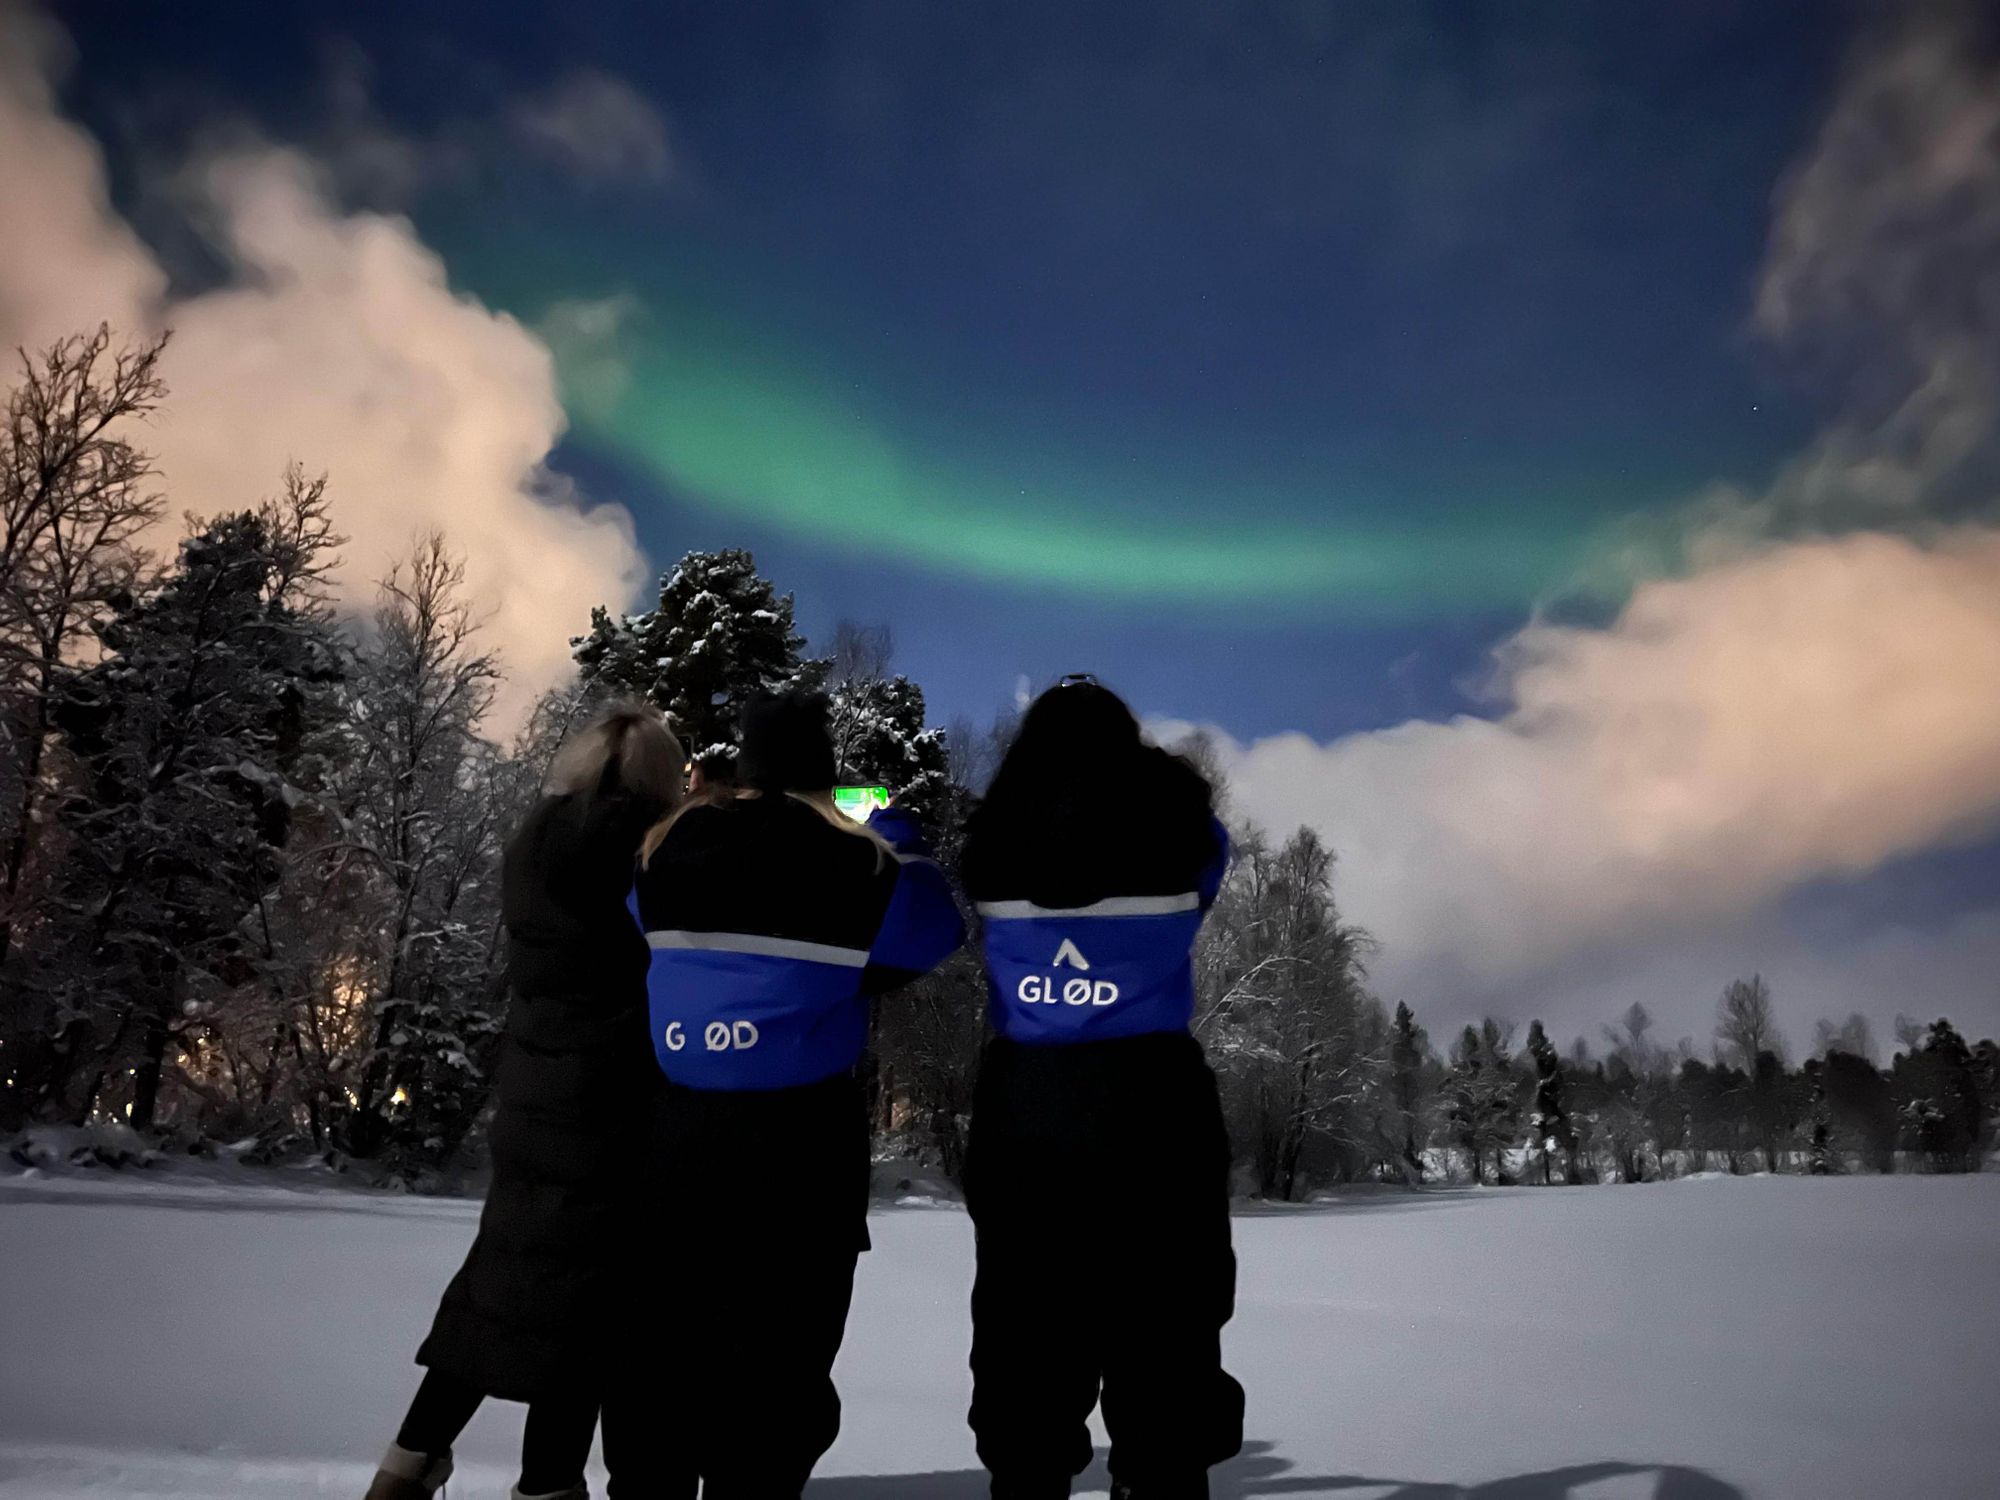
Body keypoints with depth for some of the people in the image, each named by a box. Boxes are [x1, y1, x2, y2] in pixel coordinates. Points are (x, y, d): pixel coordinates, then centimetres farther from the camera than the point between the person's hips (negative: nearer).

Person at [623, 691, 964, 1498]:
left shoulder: (668, 849, 1)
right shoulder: (855, 860, -9)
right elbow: (936, 930, 6)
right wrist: (899, 838, 21)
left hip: (675, 1129, 4)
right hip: (796, 1137, -4)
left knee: (668, 1356, 18)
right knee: (778, 1369, 9)